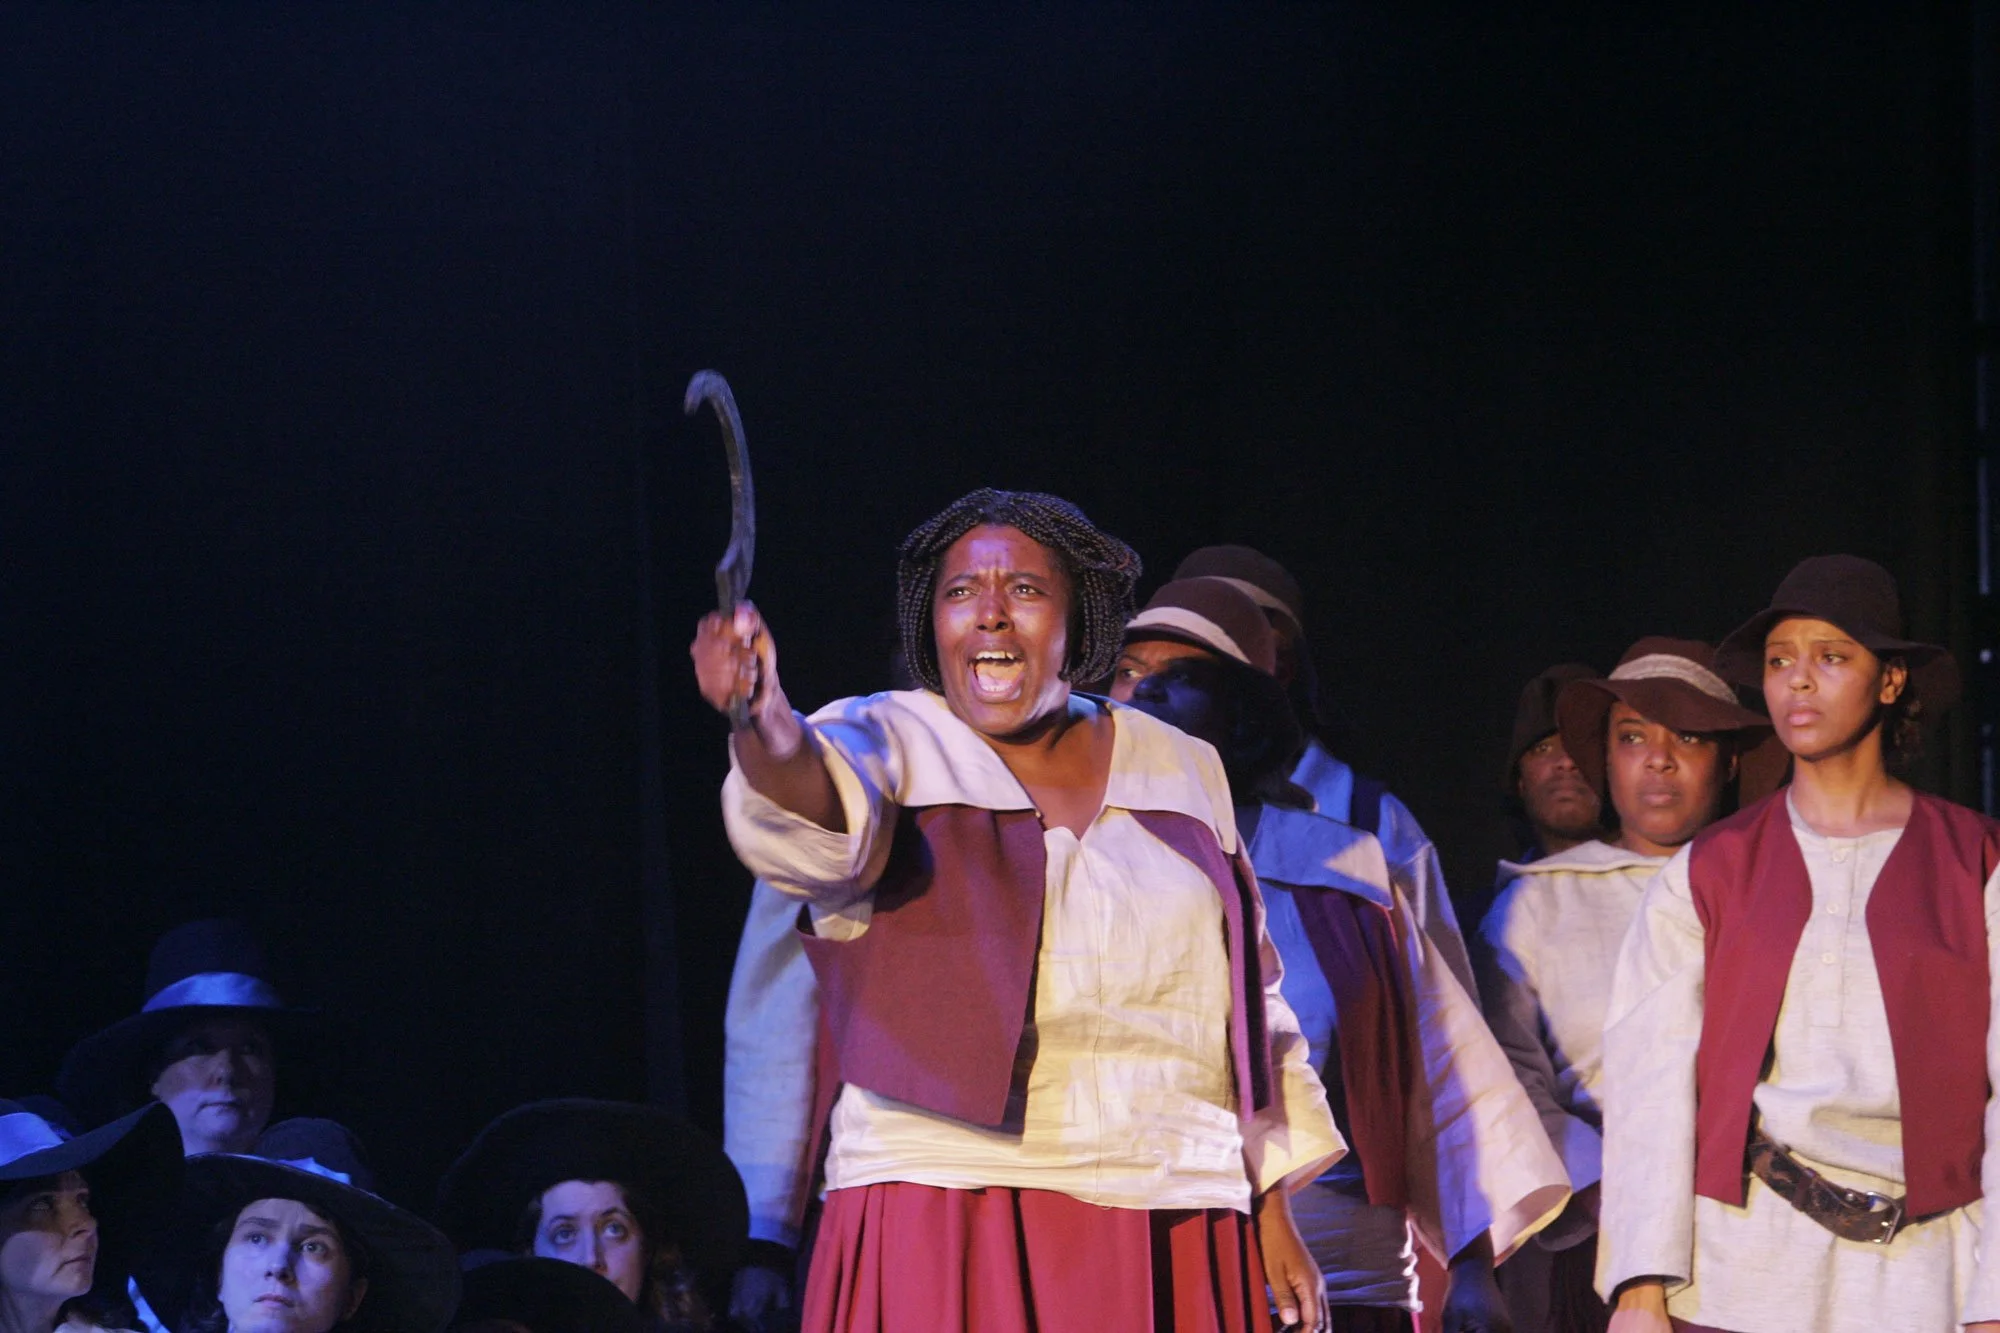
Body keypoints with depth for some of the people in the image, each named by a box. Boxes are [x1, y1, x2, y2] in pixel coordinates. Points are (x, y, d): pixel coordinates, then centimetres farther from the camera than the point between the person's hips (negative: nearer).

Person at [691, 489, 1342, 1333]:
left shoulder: (1178, 770, 16)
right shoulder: (888, 744, 4)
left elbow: (1249, 1001, 20)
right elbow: (821, 820, -21)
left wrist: (1272, 1211, 15)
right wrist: (766, 726, -43)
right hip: (943, 1220, -3)